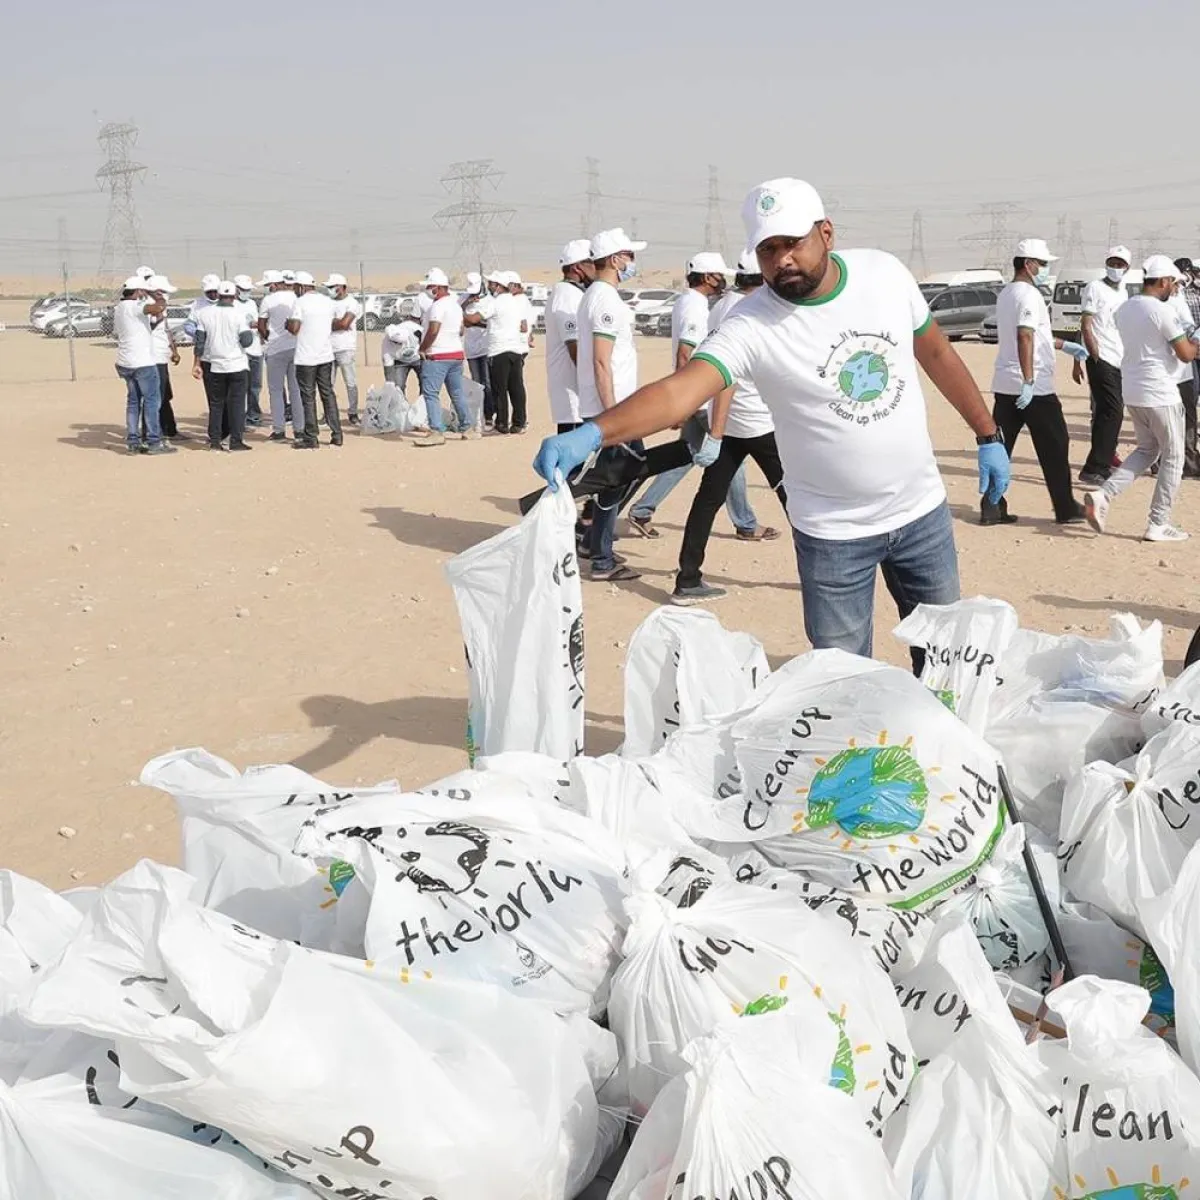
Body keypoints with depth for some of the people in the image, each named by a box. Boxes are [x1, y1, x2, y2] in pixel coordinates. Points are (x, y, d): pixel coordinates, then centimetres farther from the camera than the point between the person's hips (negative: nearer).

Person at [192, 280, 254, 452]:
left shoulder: (204, 313, 1)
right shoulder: (240, 314, -8)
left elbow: (200, 341, 2)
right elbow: (246, 341, -12)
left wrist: (197, 363, 7)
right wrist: (250, 330, 9)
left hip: (213, 366, 3)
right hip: (237, 365, -3)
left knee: (215, 404, 11)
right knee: (237, 403, 2)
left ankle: (214, 440, 9)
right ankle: (236, 440, -1)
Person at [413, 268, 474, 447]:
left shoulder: (438, 306, -15)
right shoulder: (456, 305, 15)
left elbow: (433, 331, -22)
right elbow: (461, 331, 20)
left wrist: (422, 348, -12)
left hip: (437, 357, -9)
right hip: (456, 353, 9)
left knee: (430, 394, -8)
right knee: (457, 393, 15)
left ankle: (437, 432, -15)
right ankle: (467, 428, 20)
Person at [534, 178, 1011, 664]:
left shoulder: (885, 273, -7)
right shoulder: (751, 327, -20)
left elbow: (935, 352, 8)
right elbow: (679, 391, -34)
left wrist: (988, 434, 11)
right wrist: (589, 435, -51)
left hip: (922, 511, 3)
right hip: (834, 534, -3)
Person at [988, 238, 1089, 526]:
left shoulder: (1006, 294, 16)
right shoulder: (1029, 294, -13)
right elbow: (1025, 337, -25)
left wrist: (1065, 345, 33)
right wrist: (1029, 381, -30)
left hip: (1004, 384, 9)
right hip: (1035, 388, -8)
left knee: (999, 447, 6)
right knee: (1054, 446, 3)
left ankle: (991, 508, 4)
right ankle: (1066, 509, 10)